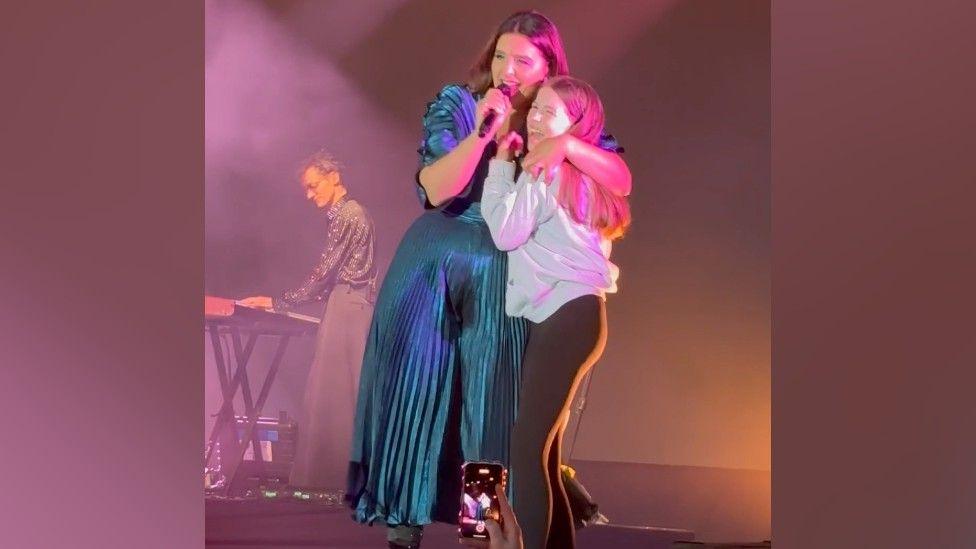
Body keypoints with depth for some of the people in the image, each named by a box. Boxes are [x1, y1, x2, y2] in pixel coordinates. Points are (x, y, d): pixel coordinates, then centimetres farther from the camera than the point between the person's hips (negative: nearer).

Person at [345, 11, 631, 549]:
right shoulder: (455, 105, -3)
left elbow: (621, 181, -12)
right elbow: (435, 190, -15)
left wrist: (565, 144, -27)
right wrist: (484, 130, -25)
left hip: (503, 273, 0)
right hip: (435, 262, 0)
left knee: (497, 386, 0)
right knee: (417, 377, -2)